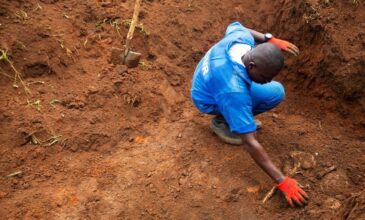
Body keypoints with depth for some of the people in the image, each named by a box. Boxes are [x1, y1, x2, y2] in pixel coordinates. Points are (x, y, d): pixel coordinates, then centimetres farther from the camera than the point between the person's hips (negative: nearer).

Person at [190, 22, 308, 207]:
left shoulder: (241, 37, -25)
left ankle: (237, 115, 10)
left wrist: (270, 39, -5)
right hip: (208, 100, -7)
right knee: (275, 93, -24)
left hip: (207, 78, 8)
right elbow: (249, 142, -40)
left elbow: (234, 26, 3)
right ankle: (222, 120, -4)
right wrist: (282, 181, -36)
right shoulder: (235, 91, -43)